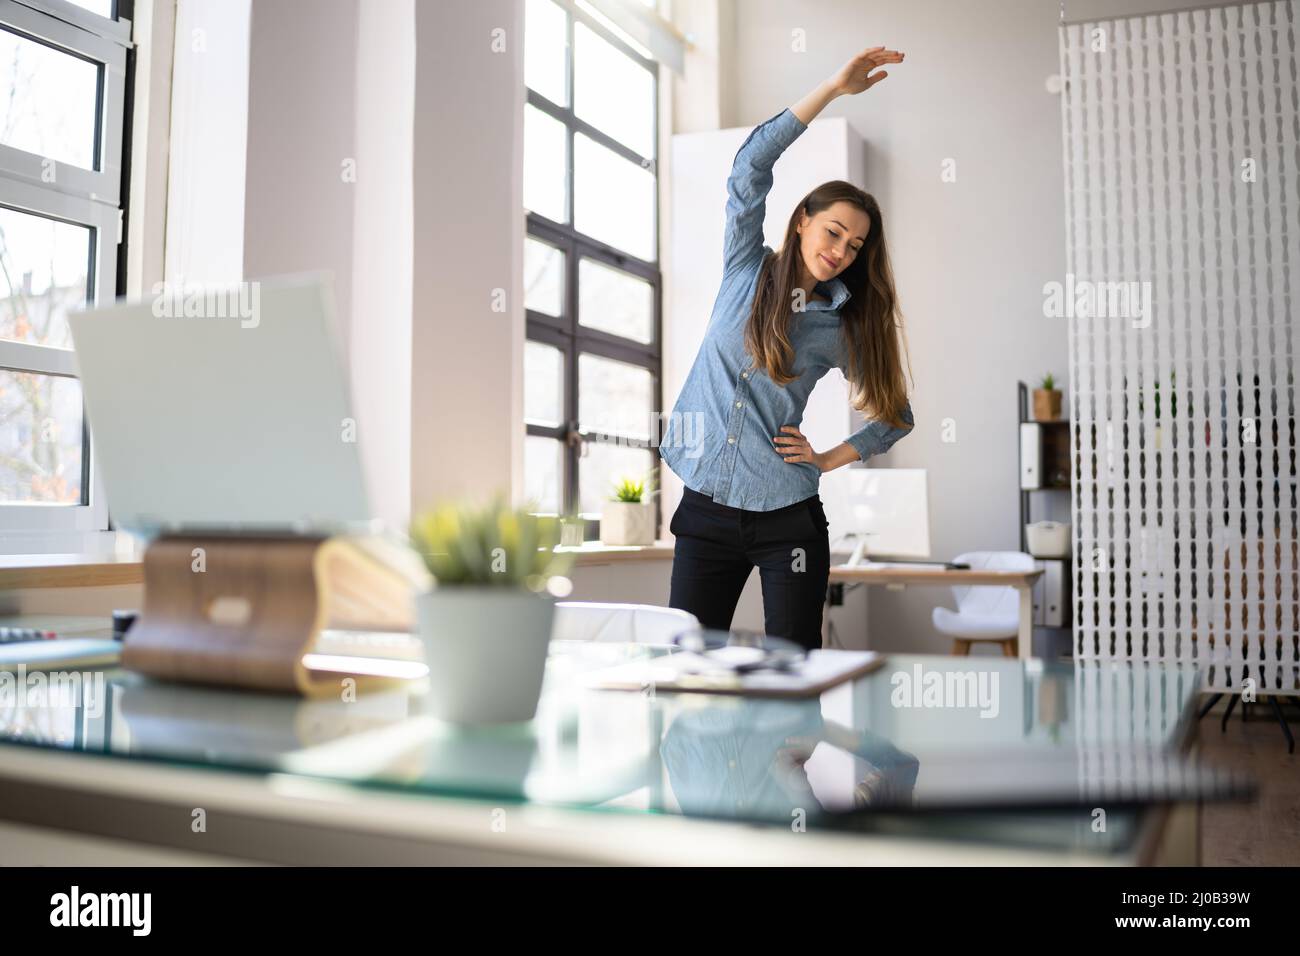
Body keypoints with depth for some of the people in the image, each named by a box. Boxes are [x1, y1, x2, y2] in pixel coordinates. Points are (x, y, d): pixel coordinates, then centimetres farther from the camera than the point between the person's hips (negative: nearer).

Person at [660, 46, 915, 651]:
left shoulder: (843, 329, 5)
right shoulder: (747, 272, 6)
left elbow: (897, 416, 15)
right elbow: (750, 168, -6)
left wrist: (829, 459, 2)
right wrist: (834, 86, -10)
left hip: (787, 517, 0)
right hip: (705, 511, 1)